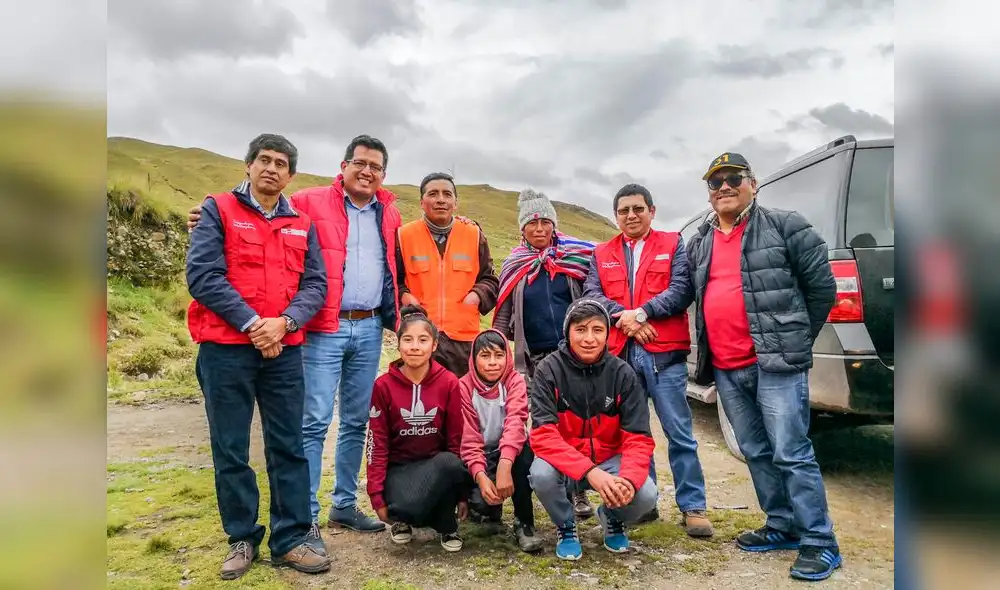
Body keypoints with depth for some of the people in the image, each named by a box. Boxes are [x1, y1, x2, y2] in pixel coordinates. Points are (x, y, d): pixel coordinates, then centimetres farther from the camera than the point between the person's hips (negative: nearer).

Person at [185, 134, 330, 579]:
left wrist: (284, 322, -13)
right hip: (226, 349, -2)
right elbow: (202, 275, -9)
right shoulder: (218, 210, 2)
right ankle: (243, 540, 20)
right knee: (230, 450, 6)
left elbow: (315, 284, 5)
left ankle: (291, 539, 16)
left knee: (289, 447, 5)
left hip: (285, 350, 3)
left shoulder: (302, 223, 12)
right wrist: (251, 323, -14)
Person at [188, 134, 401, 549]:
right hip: (325, 330, -5)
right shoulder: (310, 202, -2)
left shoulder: (390, 214, 13)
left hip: (370, 329, 5)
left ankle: (344, 505, 26)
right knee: (315, 422, -6)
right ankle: (306, 518, 6)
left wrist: (397, 316, 19)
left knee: (356, 421, 12)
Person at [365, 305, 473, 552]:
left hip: (437, 465, 1)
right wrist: (377, 495, -8)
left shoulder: (449, 383, -7)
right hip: (399, 467, -1)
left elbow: (456, 439, -3)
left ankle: (447, 526, -6)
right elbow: (377, 443, -4)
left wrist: (462, 494, -2)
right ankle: (402, 516, 7)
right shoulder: (384, 385, -7)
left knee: (450, 463, -35)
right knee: (405, 507, -33)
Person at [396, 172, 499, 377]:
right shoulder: (405, 235, 1)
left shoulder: (473, 234, 5)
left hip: (464, 338, 2)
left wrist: (477, 295, -3)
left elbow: (489, 279, 16)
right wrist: (403, 296, -6)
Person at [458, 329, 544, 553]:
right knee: (482, 500, -28)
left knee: (524, 451, -34)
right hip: (481, 456, 0)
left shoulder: (515, 381, -12)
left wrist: (504, 466, -45)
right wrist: (481, 476, -35)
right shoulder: (464, 387, -11)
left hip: (508, 453, 0)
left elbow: (515, 422, -29)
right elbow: (468, 438, -17)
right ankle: (488, 507, 11)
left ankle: (524, 523, -17)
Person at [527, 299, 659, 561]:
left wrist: (629, 478, -32)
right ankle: (565, 526, 2)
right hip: (563, 460, -1)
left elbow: (638, 438, -12)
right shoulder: (548, 370, -16)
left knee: (645, 495, -25)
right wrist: (589, 472, -37)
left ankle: (612, 518, 14)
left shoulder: (622, 373, -10)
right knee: (541, 475, -33)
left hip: (609, 459, 2)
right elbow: (543, 435, -24)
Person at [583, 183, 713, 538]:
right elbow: (592, 294, 1)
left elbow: (682, 290, -6)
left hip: (664, 353, -3)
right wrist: (623, 317, -14)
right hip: (620, 354, 3)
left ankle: (692, 507, 11)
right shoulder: (602, 254, 15)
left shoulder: (673, 245, 7)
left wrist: (641, 313, -15)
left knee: (679, 433, 1)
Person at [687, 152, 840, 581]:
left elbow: (822, 287, 0)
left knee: (791, 454, -5)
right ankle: (782, 526, 27)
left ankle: (819, 543, 7)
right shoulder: (699, 244, 15)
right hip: (725, 369, 6)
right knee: (757, 453, 13)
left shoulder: (785, 227, -2)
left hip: (775, 363, -6)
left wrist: (794, 341, 4)